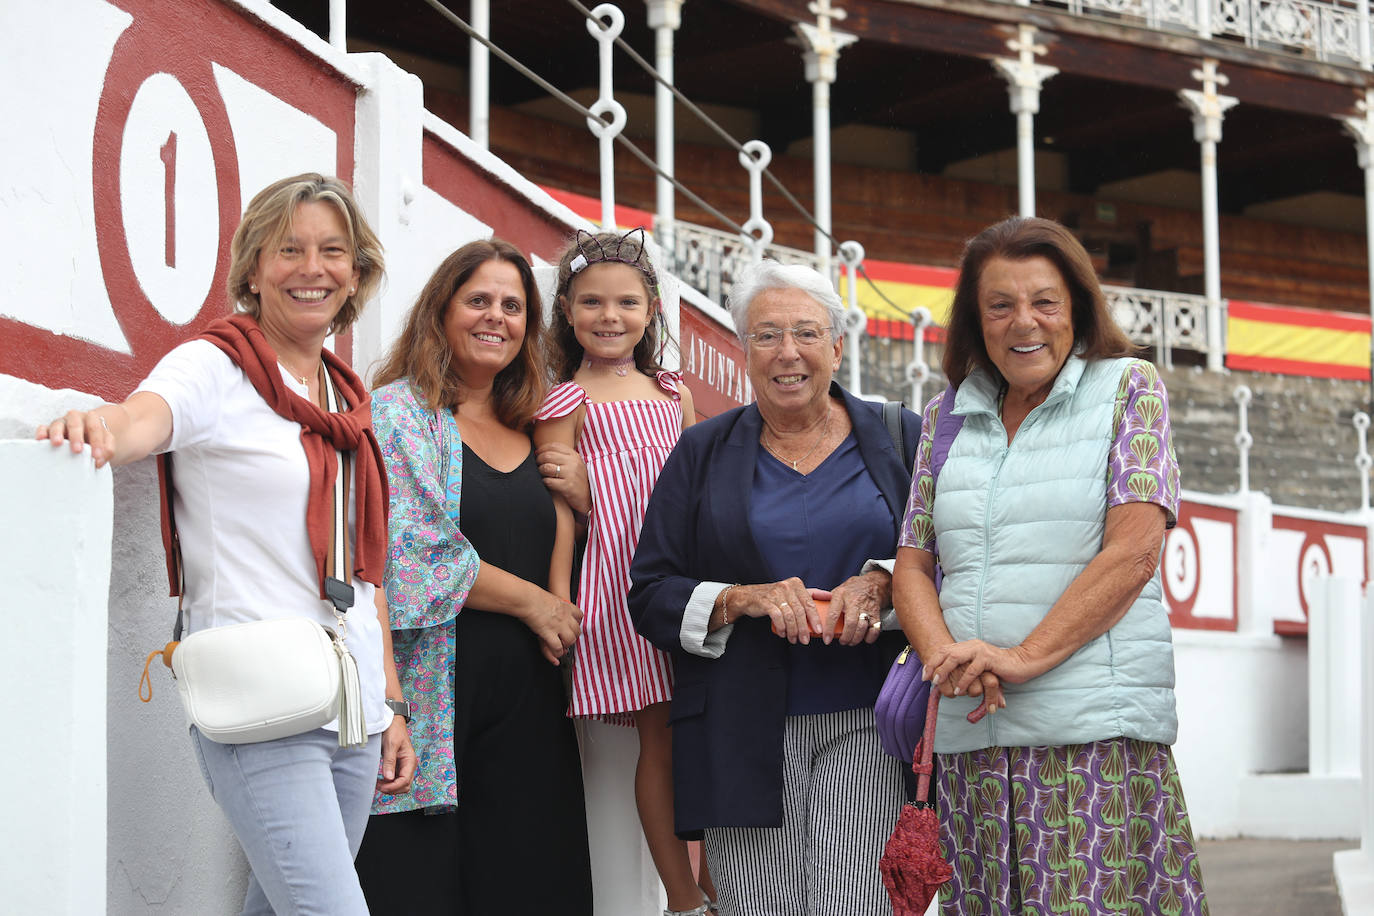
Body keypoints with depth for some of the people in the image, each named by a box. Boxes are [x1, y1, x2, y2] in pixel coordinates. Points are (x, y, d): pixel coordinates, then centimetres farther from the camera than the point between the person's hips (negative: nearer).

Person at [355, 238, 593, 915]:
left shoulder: (530, 433, 17)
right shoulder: (399, 412, -1)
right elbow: (407, 552, -13)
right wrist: (530, 601, -8)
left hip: (527, 705, 6)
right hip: (439, 700, -6)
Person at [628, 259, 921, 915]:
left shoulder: (899, 440, 10)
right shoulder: (703, 453, 11)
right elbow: (649, 594, 6)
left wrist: (880, 587, -12)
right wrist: (742, 599, -11)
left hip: (865, 728, 0)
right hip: (745, 734, 1)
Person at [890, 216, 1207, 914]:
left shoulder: (1127, 388, 6)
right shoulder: (948, 417, 17)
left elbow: (1133, 552, -5)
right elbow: (912, 565, 13)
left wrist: (1022, 657, -14)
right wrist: (947, 656, -9)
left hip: (1096, 729, -4)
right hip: (969, 738, 4)